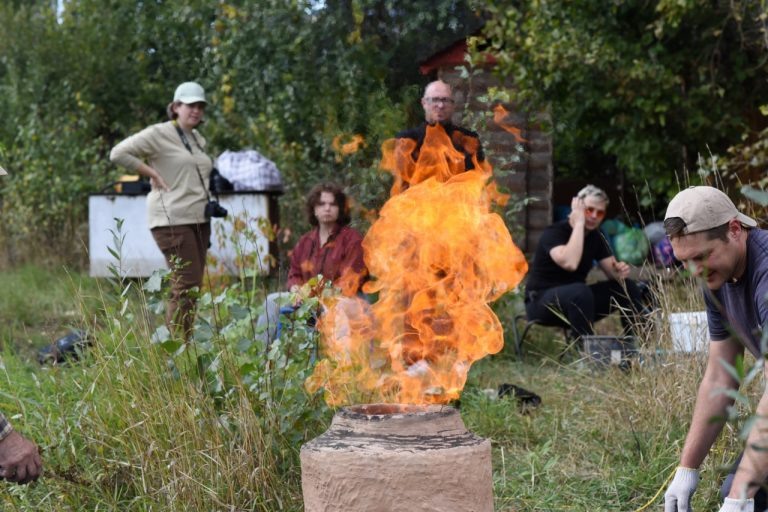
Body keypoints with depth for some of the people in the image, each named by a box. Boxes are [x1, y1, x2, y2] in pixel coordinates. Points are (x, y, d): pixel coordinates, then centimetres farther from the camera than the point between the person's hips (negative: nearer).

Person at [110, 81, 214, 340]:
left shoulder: (199, 140, 18)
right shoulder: (159, 134, -5)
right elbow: (118, 153, -10)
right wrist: (153, 174, -11)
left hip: (199, 221, 8)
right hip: (173, 220, -8)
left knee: (193, 286, 7)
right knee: (186, 284, -14)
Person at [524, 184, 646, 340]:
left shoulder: (596, 237, 5)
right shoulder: (554, 232, -17)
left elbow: (612, 272, 5)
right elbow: (569, 263, -36)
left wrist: (620, 271, -20)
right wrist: (579, 223, -29)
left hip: (577, 300, 7)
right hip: (542, 301, -7)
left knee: (628, 286, -4)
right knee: (580, 292, -37)